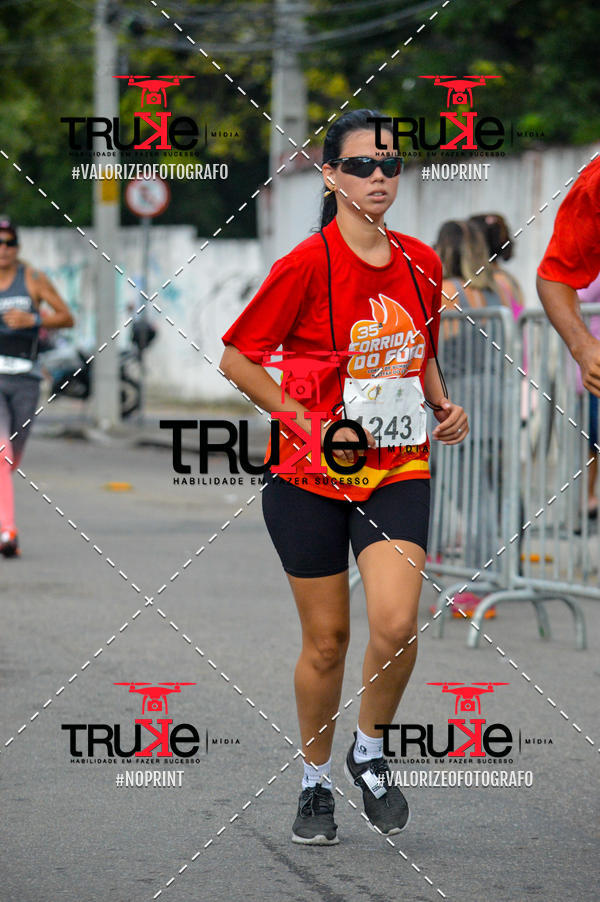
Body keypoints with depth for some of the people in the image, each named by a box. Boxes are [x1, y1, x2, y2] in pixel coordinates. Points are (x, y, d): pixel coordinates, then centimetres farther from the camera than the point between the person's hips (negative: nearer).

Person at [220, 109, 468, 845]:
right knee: (326, 641, 4)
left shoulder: (420, 263, 4)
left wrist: (443, 406, 3)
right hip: (311, 479, -3)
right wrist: (308, 423, -14)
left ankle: (370, 753, 9)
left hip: (399, 471, 3)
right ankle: (315, 783, 26)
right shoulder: (306, 265, -11)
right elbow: (237, 358, -6)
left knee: (396, 623, -17)